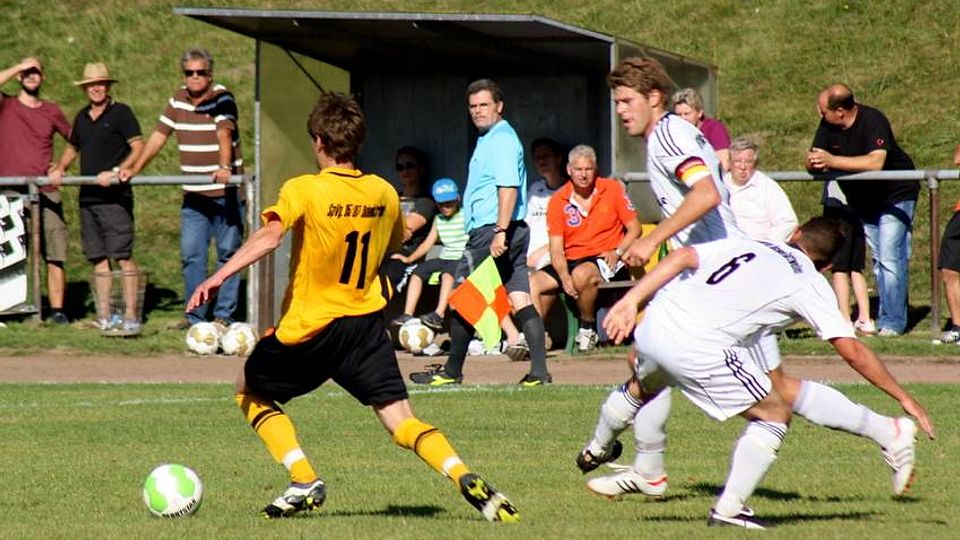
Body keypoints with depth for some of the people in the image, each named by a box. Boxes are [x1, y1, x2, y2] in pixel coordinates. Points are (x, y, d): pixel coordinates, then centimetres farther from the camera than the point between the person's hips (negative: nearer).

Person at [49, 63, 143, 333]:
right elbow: (72, 147, 31)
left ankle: (131, 316, -11)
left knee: (123, 256, -10)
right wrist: (59, 170, 13)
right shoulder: (82, 117, 16)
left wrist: (115, 173, -20)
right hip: (88, 197, 7)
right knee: (98, 258, 6)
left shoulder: (120, 113, -3)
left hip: (115, 196, -7)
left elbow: (138, 147, -10)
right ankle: (105, 317, 9)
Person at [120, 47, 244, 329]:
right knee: (191, 254, 1)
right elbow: (159, 136, 16)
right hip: (193, 195, 5)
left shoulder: (222, 99, -8)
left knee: (228, 253, 0)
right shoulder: (178, 100, 9)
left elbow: (224, 133, -25)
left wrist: (224, 167, -41)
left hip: (225, 192, -5)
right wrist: (134, 169, 14)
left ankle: (224, 314, 6)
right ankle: (194, 315, 7)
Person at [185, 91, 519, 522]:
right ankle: (467, 480, -23)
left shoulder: (303, 190, -12)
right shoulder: (385, 194, 4)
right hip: (367, 324, 4)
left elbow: (269, 236, -28)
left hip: (311, 327, -4)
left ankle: (305, 484, 4)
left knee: (250, 390, 19)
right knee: (401, 421, 2)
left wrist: (219, 277, -33)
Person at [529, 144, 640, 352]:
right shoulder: (558, 201, 4)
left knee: (581, 274, -36)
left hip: (607, 260, -4)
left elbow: (634, 228, 4)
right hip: (572, 262, 4)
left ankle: (588, 329, -16)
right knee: (532, 283, -16)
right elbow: (556, 249, 2)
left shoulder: (613, 189, 1)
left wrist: (617, 252, -14)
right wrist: (564, 278, -17)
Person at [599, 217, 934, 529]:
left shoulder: (744, 244, 23)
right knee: (775, 415, 11)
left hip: (651, 325, 6)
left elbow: (681, 257, 9)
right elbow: (851, 350, 5)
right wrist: (904, 398, 12)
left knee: (643, 381, 40)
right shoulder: (809, 283, 10)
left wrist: (632, 300, 6)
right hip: (699, 347, -6)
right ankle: (729, 508, 9)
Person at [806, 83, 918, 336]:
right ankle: (887, 317, 14)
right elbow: (813, 162, -6)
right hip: (863, 200, 7)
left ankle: (892, 322, -10)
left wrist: (831, 161, -42)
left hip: (896, 195, -7)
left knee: (890, 257, -13)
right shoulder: (827, 126, -7)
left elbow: (876, 162, -41)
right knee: (878, 259, 9)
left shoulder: (873, 121, -27)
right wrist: (814, 162, -32)